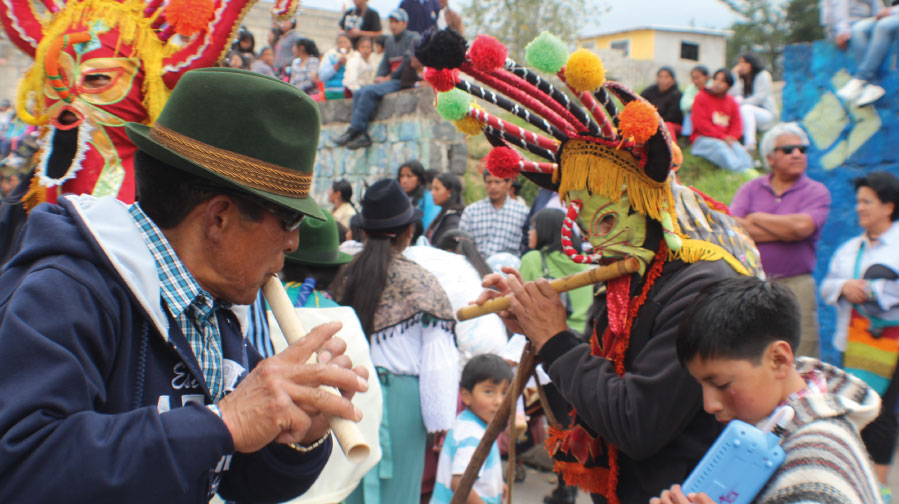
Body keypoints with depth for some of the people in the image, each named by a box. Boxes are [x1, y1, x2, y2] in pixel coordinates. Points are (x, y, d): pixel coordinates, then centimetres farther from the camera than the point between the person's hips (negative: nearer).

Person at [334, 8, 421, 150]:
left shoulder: (413, 38, -2)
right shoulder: (390, 40, 22)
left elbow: (409, 61, -13)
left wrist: (388, 78, -11)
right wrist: (379, 77, 0)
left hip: (404, 81, -8)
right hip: (391, 81, 8)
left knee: (369, 91, -26)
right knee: (358, 94, -10)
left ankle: (354, 130, -24)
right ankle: (362, 135, -23)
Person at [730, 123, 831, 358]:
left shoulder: (817, 192, 6)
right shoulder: (751, 188, 11)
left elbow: (802, 226, -13)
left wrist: (756, 218, 0)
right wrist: (785, 231, -7)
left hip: (795, 285, -1)